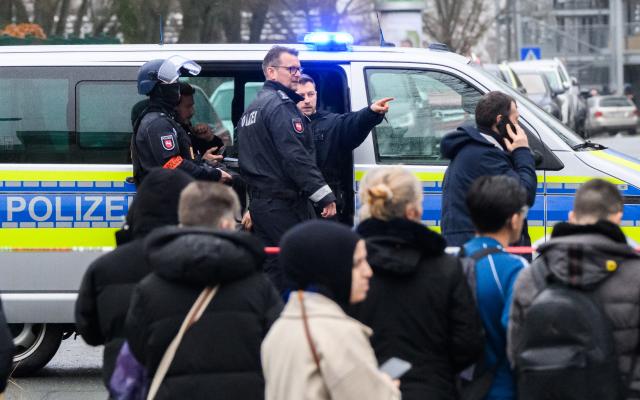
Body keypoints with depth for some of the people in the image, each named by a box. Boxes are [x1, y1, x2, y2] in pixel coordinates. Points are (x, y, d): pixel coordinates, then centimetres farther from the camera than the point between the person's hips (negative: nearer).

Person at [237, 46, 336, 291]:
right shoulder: (281, 107, -12)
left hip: (259, 204, 10)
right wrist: (324, 195, -22)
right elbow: (296, 157, -21)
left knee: (271, 269, 12)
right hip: (285, 204, -10)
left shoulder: (251, 110, 21)